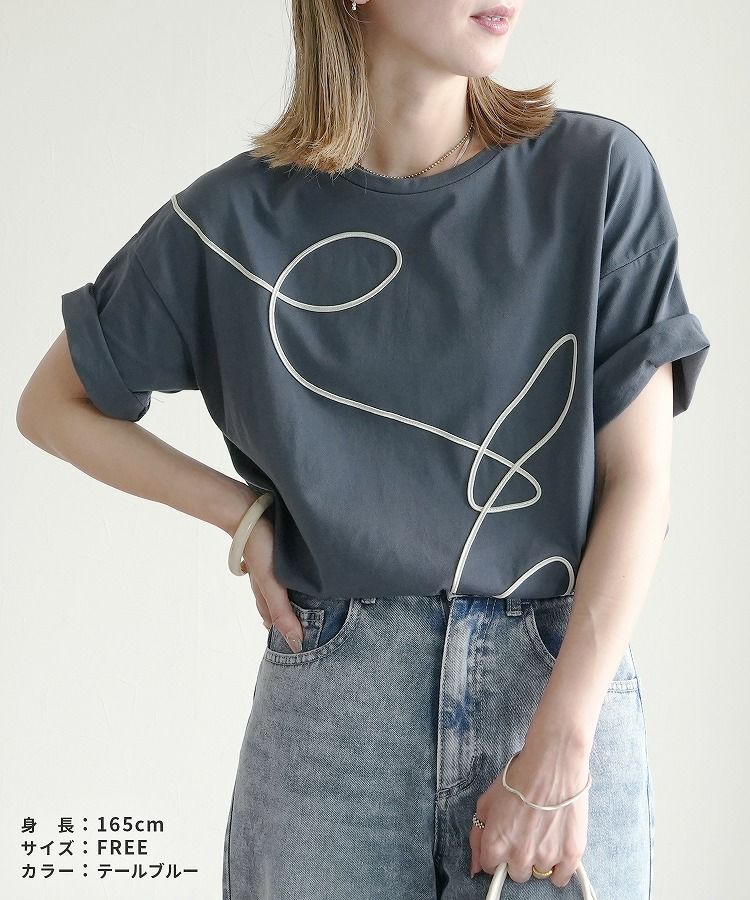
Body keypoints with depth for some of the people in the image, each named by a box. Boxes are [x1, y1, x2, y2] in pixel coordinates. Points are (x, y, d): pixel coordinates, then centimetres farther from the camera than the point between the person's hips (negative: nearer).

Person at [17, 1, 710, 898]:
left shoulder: (597, 174, -4)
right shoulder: (238, 216, -3)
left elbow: (638, 479, -6)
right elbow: (52, 406, 10)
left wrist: (558, 749, -13)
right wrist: (244, 516, -1)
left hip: (567, 680, 0)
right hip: (330, 696, 1)